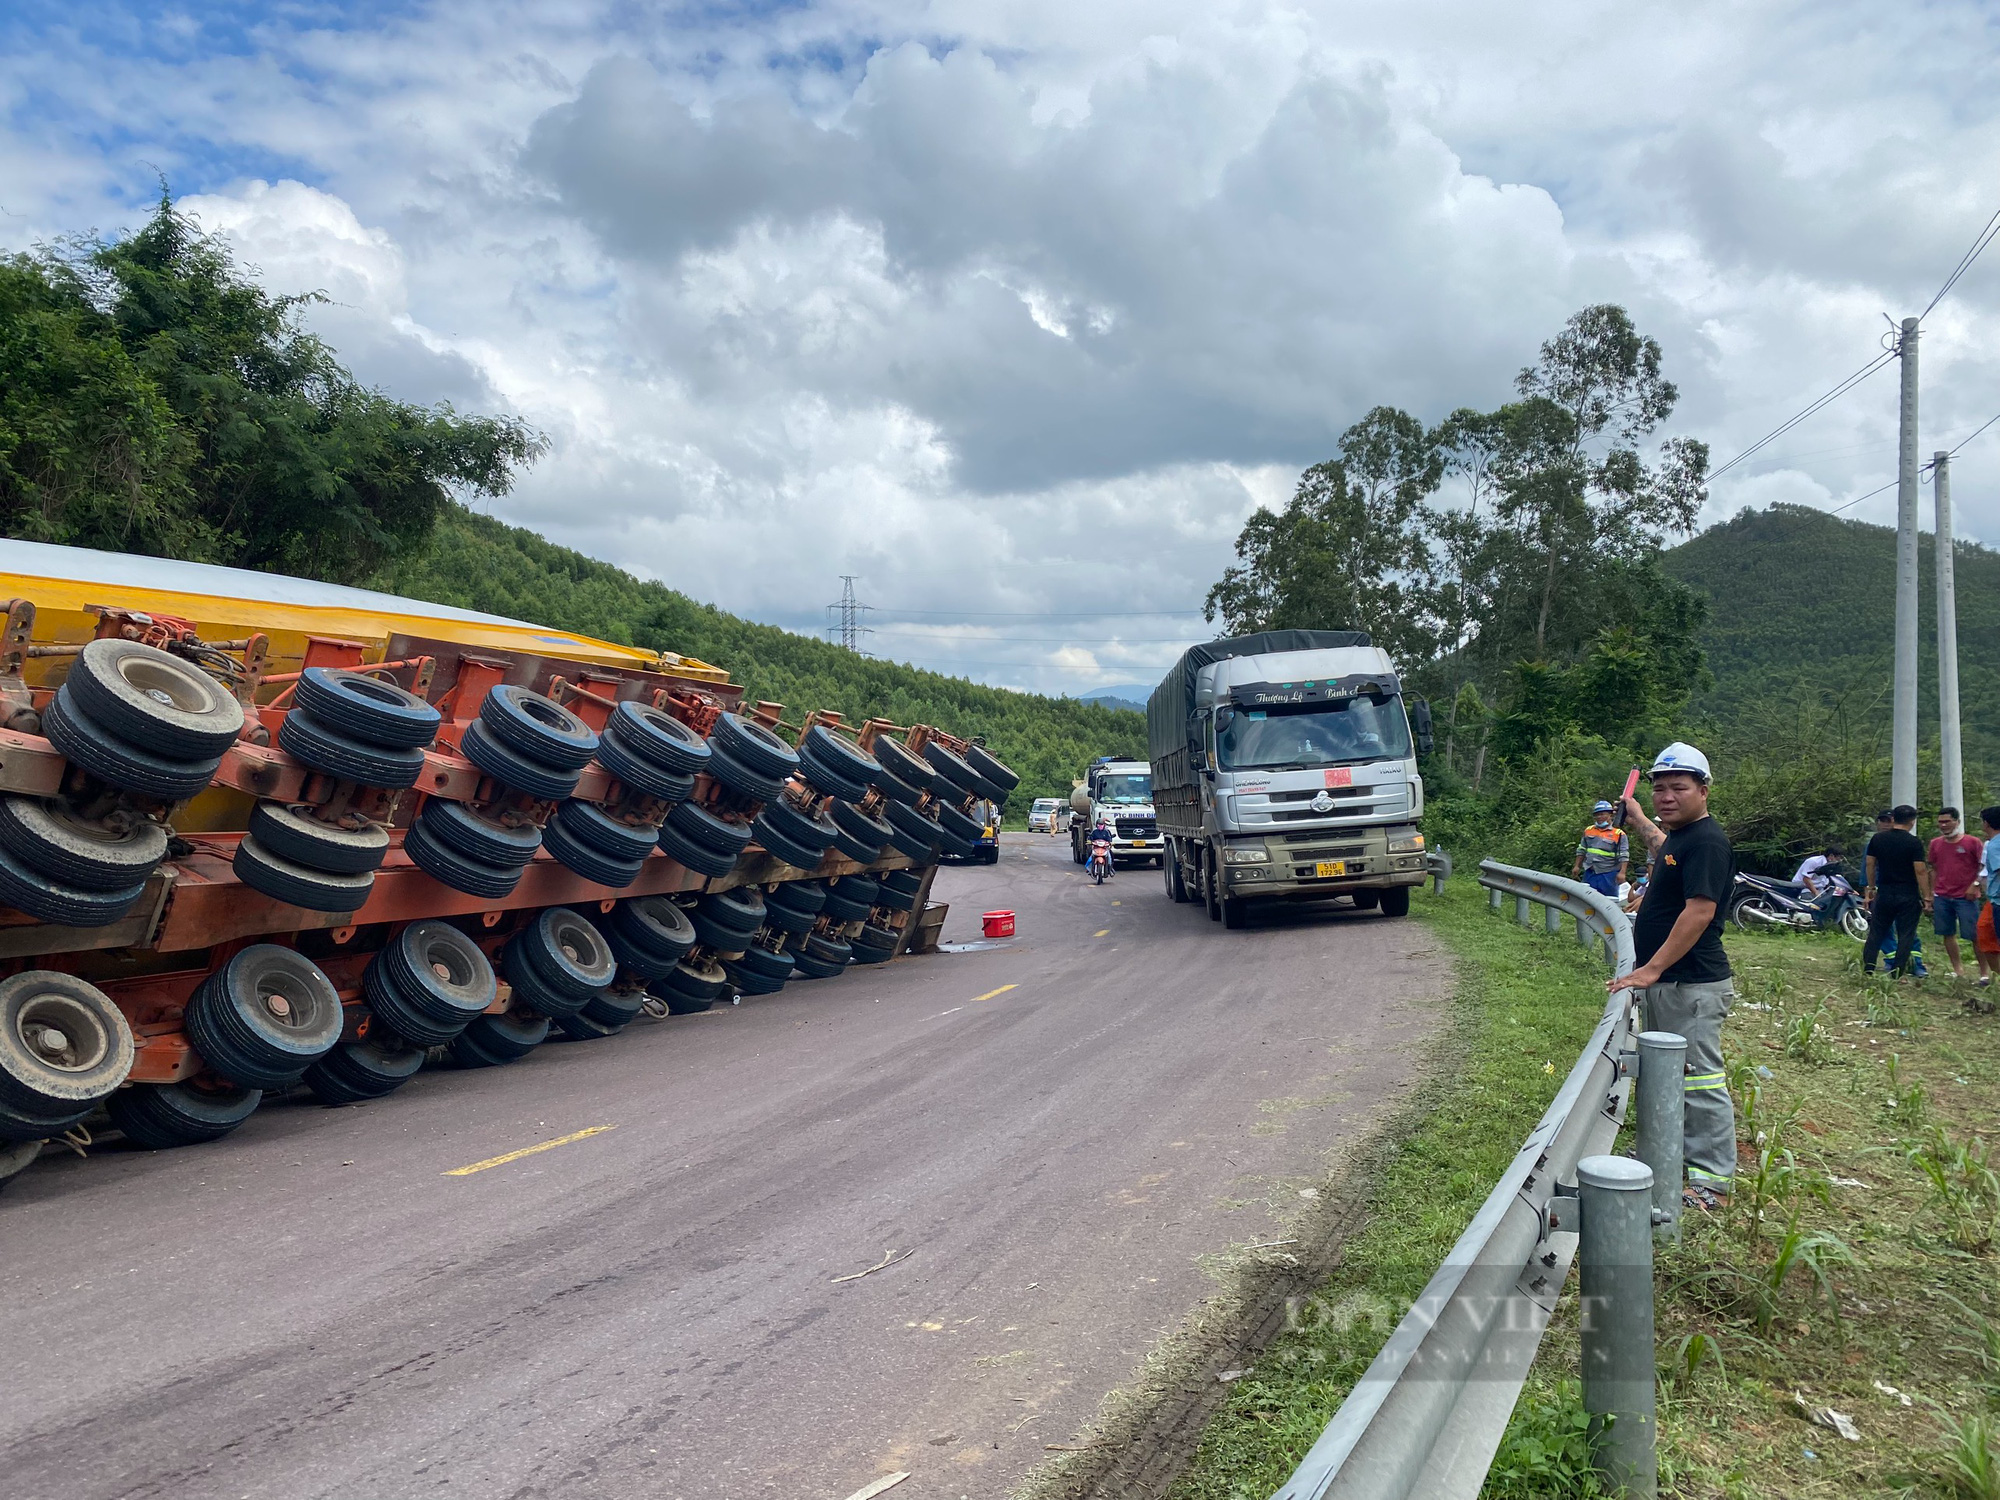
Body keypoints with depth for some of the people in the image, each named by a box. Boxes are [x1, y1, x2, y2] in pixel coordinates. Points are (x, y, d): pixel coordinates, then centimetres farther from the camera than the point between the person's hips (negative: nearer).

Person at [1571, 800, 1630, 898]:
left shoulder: (1619, 834, -4)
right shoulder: (1588, 831, 13)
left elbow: (1624, 856, -8)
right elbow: (1581, 851, 19)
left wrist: (1622, 872, -17)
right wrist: (1576, 866, 13)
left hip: (1609, 874, -5)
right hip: (1590, 874, 5)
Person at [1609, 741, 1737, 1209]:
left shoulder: (1706, 841, -16)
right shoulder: (1678, 837, 15)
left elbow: (1699, 913, -24)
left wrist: (1651, 969, -24)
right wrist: (1639, 821, 52)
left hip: (1692, 985, -10)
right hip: (1662, 982, 10)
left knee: (1700, 1078, -6)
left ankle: (1713, 1178, -1)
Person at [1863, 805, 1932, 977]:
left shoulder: (1877, 839, 2)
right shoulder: (1914, 843, -9)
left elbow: (1870, 864, 7)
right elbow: (1920, 871, -12)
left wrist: (1871, 888, 18)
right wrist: (1926, 898, -8)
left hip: (1884, 894, 3)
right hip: (1908, 896, -3)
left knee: (1876, 933, 11)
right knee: (1906, 935, 4)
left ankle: (1867, 970, 9)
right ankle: (1896, 974, 1)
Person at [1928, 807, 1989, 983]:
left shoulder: (1972, 842, -3)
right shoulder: (1935, 844, 10)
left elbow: (1984, 867, -2)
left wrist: (1975, 885, -14)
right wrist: (1931, 894, 12)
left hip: (1966, 897, -5)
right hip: (1942, 897, 5)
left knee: (1975, 935, -4)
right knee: (1948, 934, 7)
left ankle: (1984, 973, 3)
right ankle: (1957, 970, 16)